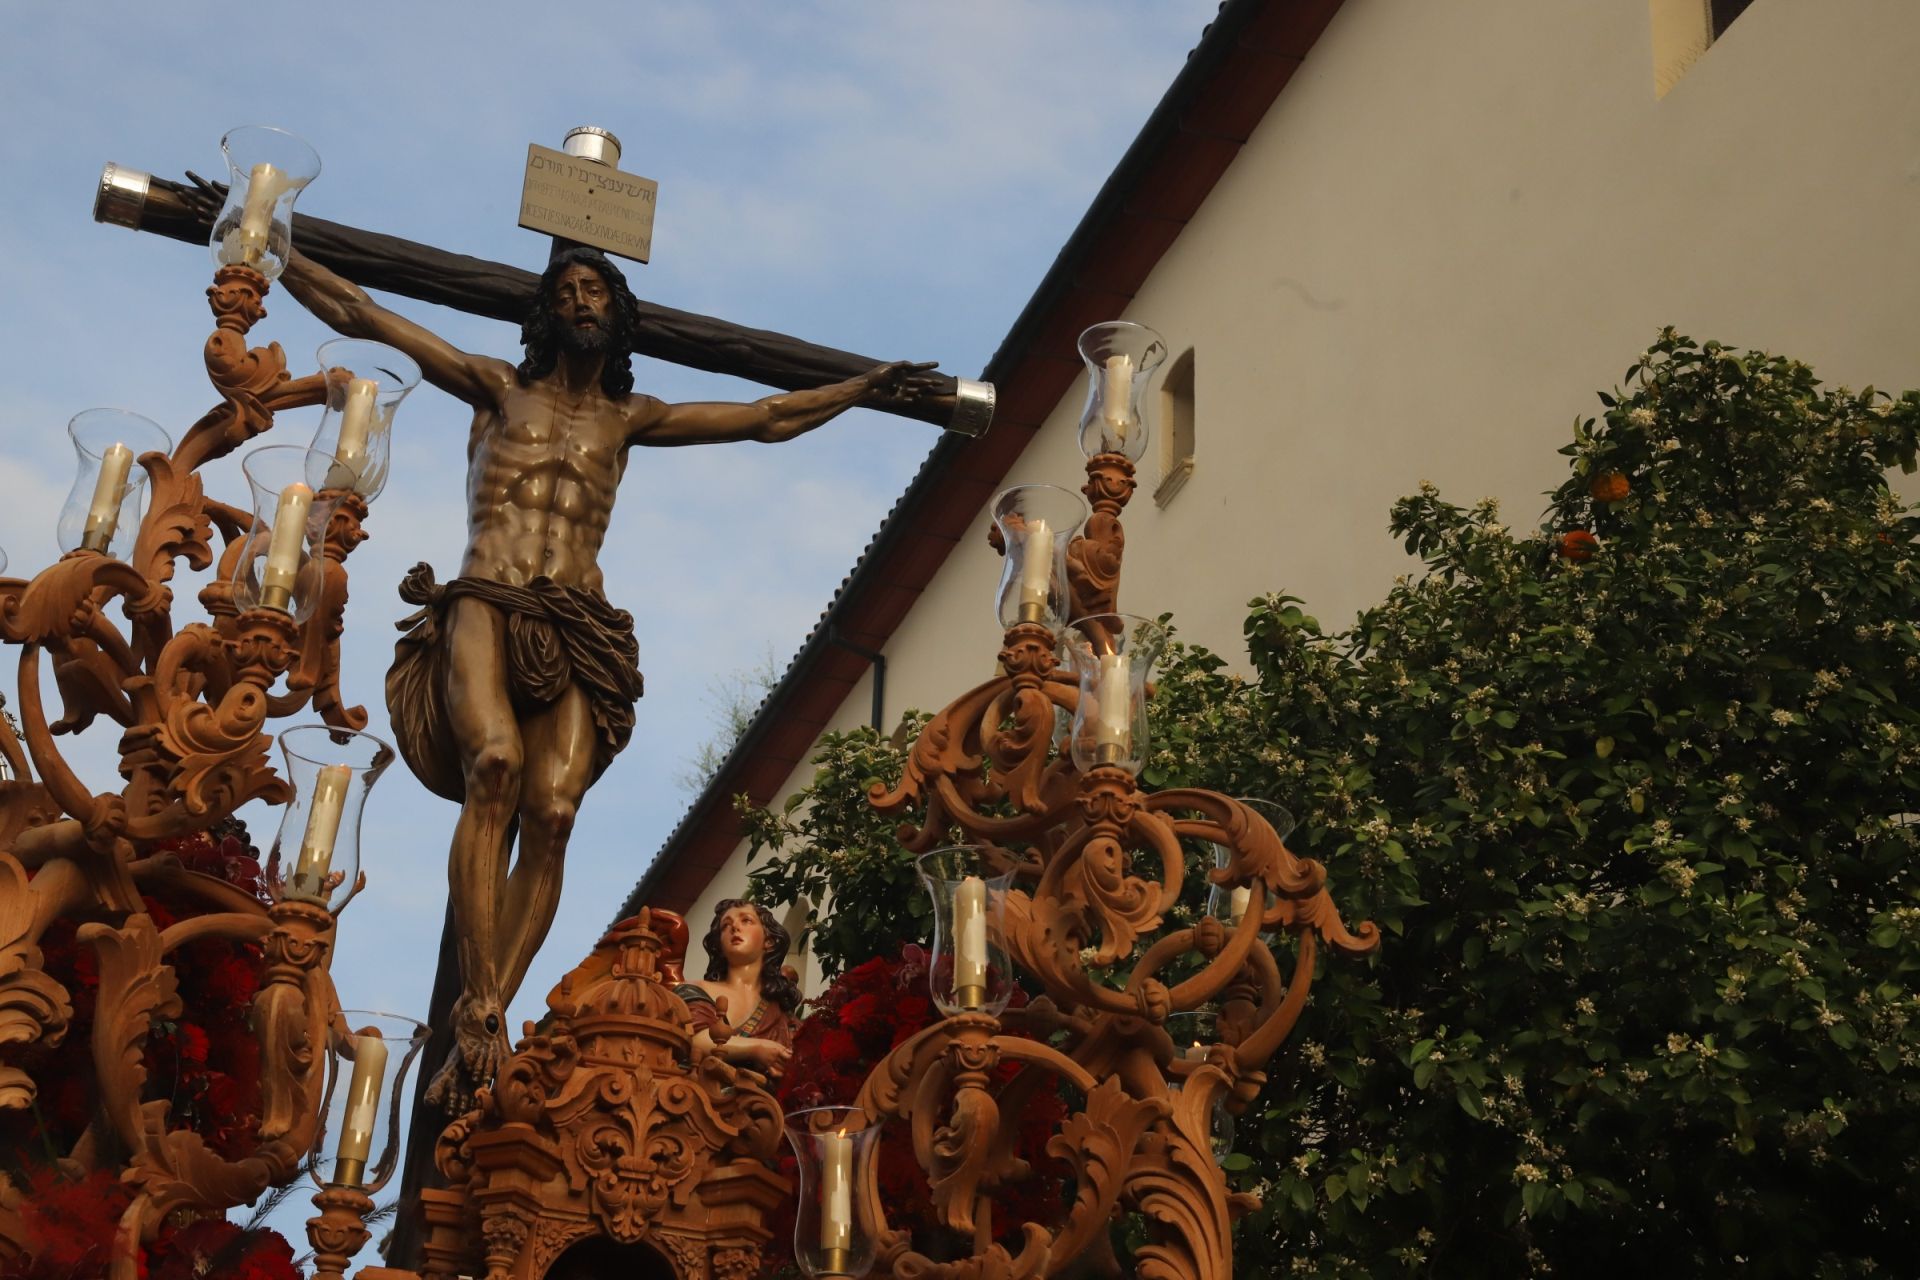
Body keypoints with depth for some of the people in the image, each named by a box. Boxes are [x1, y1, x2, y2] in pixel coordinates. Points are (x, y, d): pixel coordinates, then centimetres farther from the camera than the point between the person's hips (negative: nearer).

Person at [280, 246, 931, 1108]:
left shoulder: (628, 417, 24)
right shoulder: (498, 388, 19)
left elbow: (766, 419, 31)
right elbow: (355, 313, 19)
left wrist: (868, 387, 34)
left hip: (577, 630, 2)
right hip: (486, 606, -2)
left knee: (552, 813, -21)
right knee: (495, 761, -31)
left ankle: (478, 1028, -23)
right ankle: (479, 1005, -33)